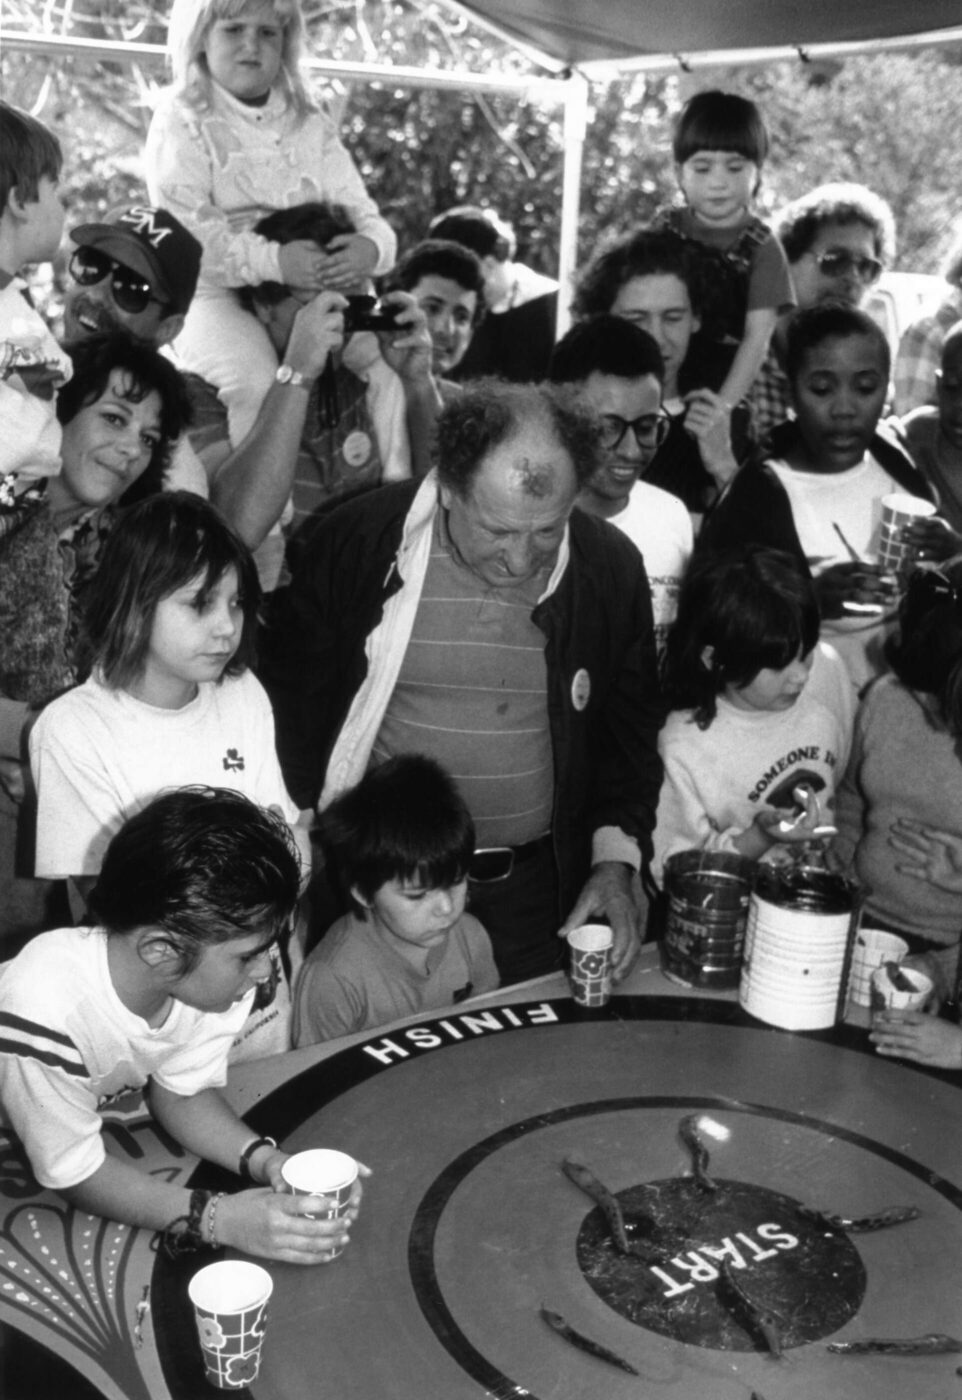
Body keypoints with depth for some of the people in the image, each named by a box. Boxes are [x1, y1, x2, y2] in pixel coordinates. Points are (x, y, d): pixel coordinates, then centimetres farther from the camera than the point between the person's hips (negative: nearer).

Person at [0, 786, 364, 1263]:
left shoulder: (208, 974, -23)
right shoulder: (48, 1013, -42)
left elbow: (182, 1093, -8)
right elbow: (73, 1173, -29)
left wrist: (265, 1160, -25)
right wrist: (219, 1219, -37)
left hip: (102, 1114, 5)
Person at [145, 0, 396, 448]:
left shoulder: (310, 123, 17)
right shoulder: (181, 120, 2)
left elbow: (358, 209, 8)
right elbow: (186, 231, -12)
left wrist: (370, 247, -19)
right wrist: (273, 261, -28)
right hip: (215, 293, -4)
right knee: (259, 383, -33)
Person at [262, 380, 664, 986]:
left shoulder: (611, 568, -5)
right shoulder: (356, 541, -11)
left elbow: (632, 726, 6)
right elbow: (294, 702, -2)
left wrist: (616, 858, -5)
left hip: (534, 892, 2)